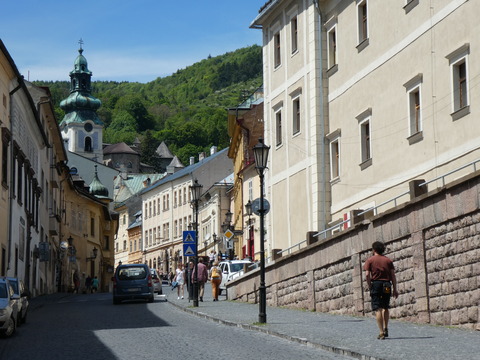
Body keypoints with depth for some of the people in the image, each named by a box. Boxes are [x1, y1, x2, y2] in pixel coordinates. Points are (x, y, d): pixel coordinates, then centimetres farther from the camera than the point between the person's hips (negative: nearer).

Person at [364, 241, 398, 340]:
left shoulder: (370, 260, 3)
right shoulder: (388, 260, 10)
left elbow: (367, 274, -8)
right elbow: (393, 275, 5)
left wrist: (370, 287, -1)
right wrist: (395, 289, 7)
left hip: (376, 284, -3)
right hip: (387, 285, 3)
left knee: (378, 309, -4)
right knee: (385, 307, 20)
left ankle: (381, 332, -11)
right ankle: (385, 329, 15)